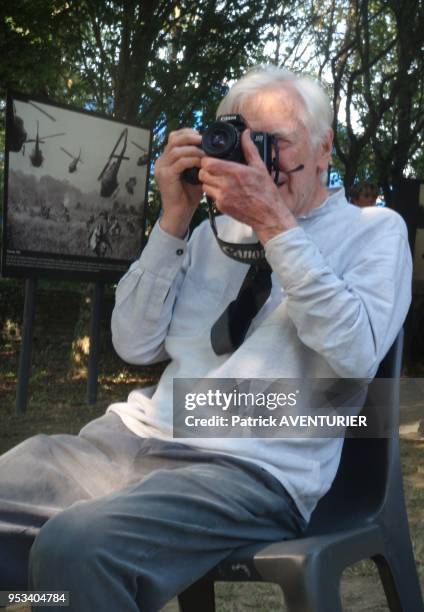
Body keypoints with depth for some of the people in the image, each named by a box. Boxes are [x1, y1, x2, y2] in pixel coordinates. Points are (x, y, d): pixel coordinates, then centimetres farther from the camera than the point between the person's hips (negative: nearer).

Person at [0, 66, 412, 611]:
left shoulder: (374, 229, 9)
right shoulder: (217, 229, 20)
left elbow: (356, 356, -10)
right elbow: (134, 345, 11)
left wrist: (276, 226, -11)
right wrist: (173, 220, 3)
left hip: (255, 466, -5)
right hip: (136, 433, 5)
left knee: (73, 545, -31)